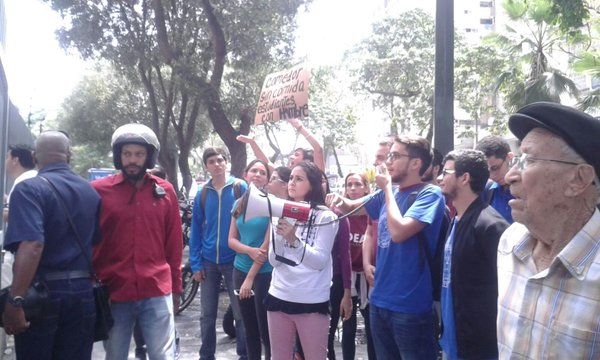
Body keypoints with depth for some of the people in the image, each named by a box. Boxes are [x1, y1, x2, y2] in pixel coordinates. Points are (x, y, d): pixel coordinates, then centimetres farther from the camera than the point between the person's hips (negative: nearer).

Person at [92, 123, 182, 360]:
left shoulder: (165, 191, 5)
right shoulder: (98, 190, -1)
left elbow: (174, 244, 9)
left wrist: (176, 286, 12)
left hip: (157, 293, 1)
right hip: (113, 293, 0)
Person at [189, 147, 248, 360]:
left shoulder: (241, 188, -5)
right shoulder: (202, 194, 4)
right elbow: (196, 230, 6)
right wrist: (195, 263, 0)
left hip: (235, 260, -3)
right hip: (208, 261, 3)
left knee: (241, 312, 6)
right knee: (207, 314, 12)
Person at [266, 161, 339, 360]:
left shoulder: (325, 216, -7)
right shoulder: (281, 214, 6)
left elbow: (320, 261, -15)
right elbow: (274, 260, 0)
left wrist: (294, 240, -28)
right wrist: (280, 235, -16)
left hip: (312, 302, -4)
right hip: (279, 297, 4)